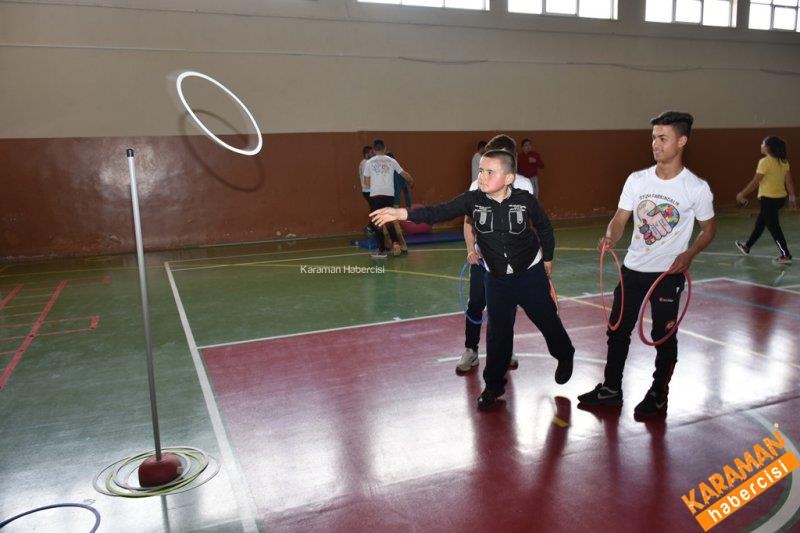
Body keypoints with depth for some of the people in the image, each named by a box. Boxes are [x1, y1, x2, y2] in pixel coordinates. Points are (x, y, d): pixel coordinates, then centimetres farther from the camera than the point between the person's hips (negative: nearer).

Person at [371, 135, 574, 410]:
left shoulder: (525, 200, -19)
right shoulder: (473, 199, -16)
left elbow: (544, 227, -1)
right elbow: (438, 212, -27)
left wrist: (547, 258, 10)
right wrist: (401, 212, -41)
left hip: (530, 274, -1)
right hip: (497, 279, 1)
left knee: (547, 320, 15)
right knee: (498, 331, 7)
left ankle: (565, 356, 48)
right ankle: (494, 384, 26)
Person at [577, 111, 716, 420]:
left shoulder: (697, 188, -11)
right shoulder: (636, 180, -2)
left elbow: (709, 229, 1)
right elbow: (620, 219, -1)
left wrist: (689, 254, -17)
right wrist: (610, 238, -23)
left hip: (669, 273, -4)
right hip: (633, 269, 4)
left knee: (664, 336, 8)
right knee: (618, 330, 12)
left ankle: (658, 395, 28)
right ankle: (611, 389, 29)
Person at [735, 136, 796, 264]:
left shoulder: (765, 162, -17)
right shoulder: (784, 161, 5)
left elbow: (755, 182, -15)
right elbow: (789, 181, 7)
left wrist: (742, 194, -5)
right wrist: (792, 198, 13)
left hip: (769, 199, -8)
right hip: (781, 198, 8)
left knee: (773, 227, -1)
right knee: (760, 223, 21)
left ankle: (785, 255, 0)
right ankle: (747, 246, 35)